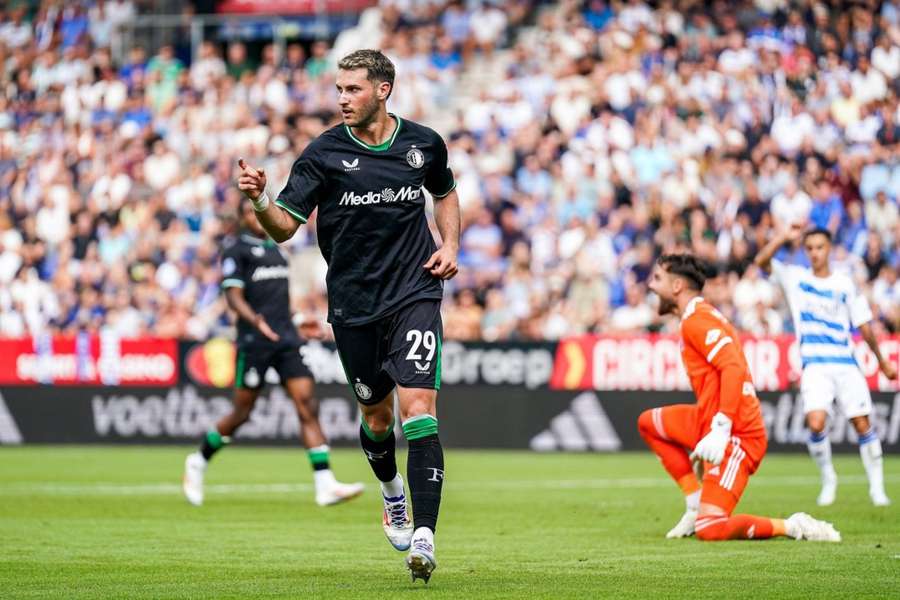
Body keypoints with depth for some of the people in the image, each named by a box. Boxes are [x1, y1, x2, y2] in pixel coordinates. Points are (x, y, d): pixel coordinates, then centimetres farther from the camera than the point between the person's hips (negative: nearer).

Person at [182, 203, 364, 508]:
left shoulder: (275, 250, 19)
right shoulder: (236, 252, -4)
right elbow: (234, 296, -13)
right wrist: (255, 321, -30)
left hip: (285, 339, 6)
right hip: (254, 343, -6)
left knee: (307, 405, -8)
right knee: (241, 413, 2)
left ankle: (325, 486, -16)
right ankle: (198, 463, 27)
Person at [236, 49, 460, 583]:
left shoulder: (424, 144, 0)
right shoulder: (324, 153, -5)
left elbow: (445, 192, 21)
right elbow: (285, 227, -8)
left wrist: (450, 244, 5)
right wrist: (260, 200, -29)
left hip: (414, 293, -1)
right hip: (353, 303, 1)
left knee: (418, 406, -16)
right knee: (376, 414, 12)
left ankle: (424, 535, -20)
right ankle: (393, 492, 44)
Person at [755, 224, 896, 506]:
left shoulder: (845, 285, 8)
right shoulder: (795, 278, 7)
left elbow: (864, 326, 14)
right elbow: (762, 261, -6)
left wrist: (882, 361, 17)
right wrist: (785, 237, -13)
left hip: (846, 364, 1)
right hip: (814, 366, -1)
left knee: (862, 423, -4)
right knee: (816, 423, -18)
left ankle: (876, 486, 7)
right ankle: (828, 479, 2)